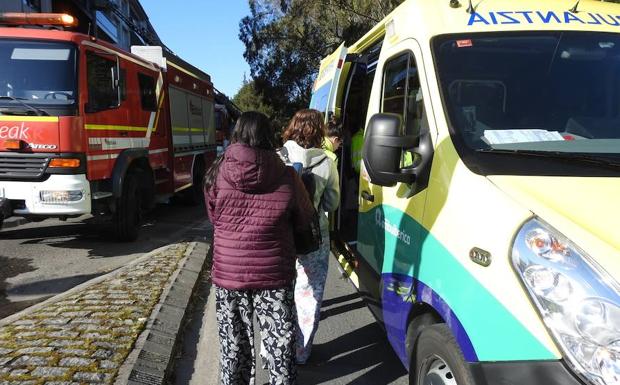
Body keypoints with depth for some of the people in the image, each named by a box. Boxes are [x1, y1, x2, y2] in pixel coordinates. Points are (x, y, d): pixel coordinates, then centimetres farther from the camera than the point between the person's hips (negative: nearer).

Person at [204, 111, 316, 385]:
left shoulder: (218, 172, -8)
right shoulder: (286, 175, -11)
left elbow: (214, 218, 7)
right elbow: (304, 222, 2)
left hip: (229, 271, 1)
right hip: (275, 273, -1)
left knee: (234, 343, 18)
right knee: (280, 343, 14)